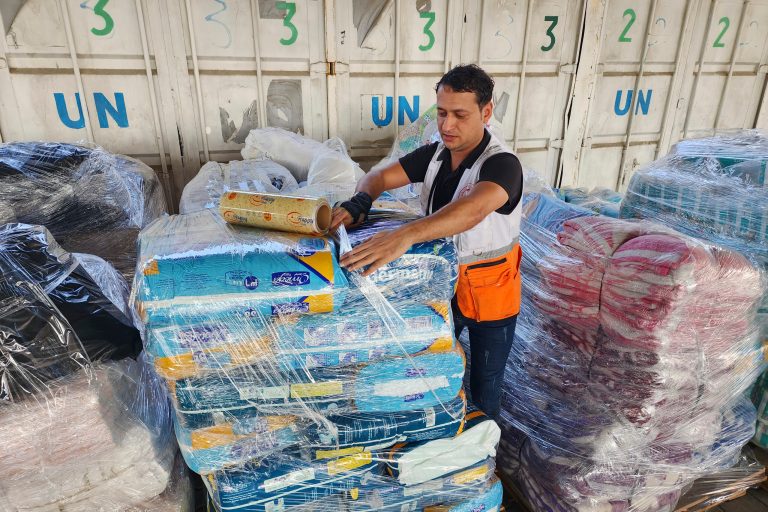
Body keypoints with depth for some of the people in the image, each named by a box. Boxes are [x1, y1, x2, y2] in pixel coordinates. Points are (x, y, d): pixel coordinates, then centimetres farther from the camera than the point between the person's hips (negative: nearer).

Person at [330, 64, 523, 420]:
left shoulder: (501, 164, -26)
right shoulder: (434, 154, -5)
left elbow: (473, 209, -46)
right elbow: (381, 176, -3)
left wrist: (405, 235, -62)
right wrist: (359, 202, -28)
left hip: (489, 294, -5)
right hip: (443, 282, 6)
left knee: (484, 390, 14)